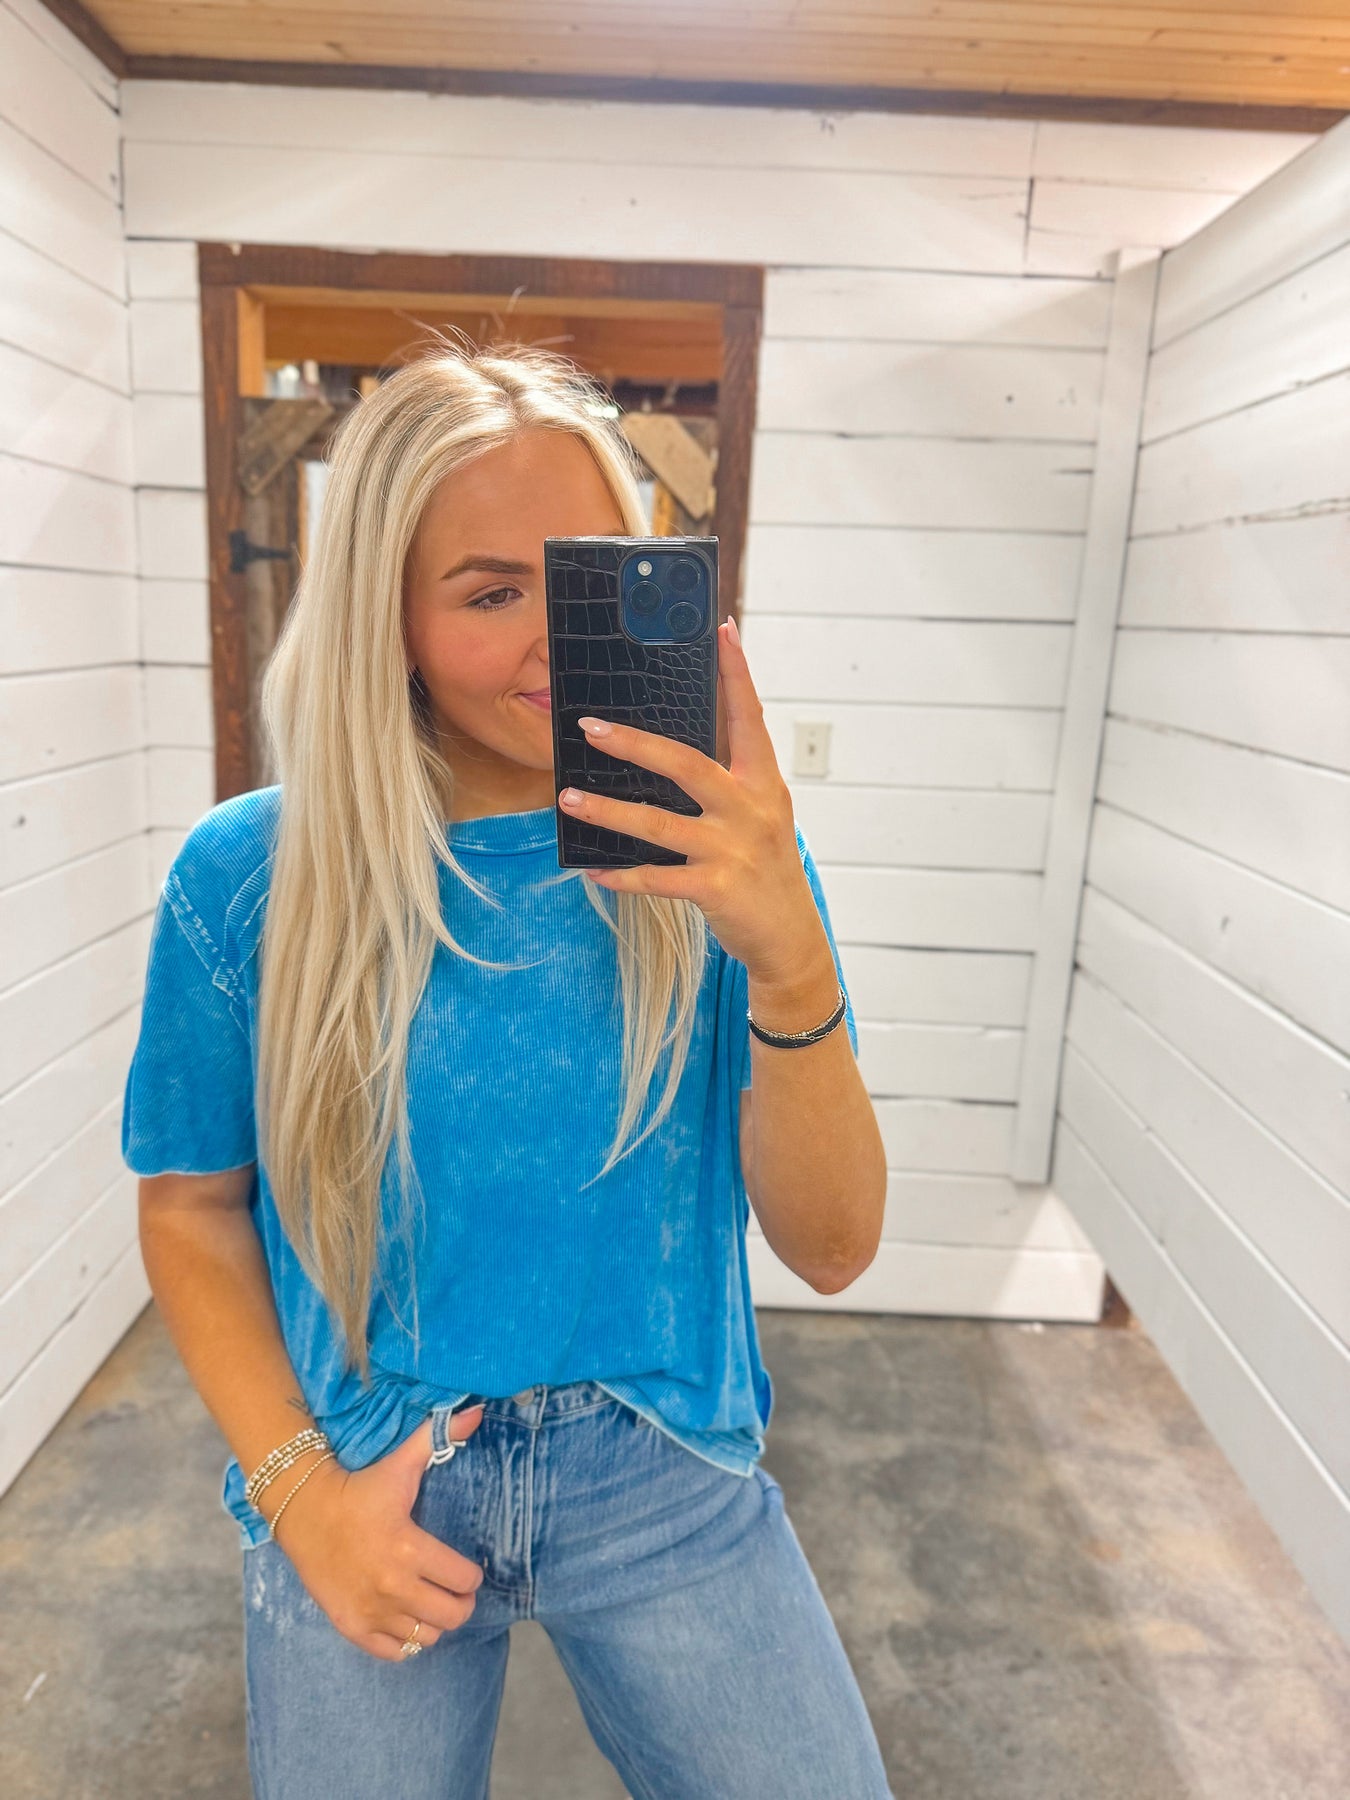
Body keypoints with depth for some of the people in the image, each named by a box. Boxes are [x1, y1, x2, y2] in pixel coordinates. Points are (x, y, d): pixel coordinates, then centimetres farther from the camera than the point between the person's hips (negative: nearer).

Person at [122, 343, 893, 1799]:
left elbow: (833, 1250, -15)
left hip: (668, 1483, 1)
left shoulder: (710, 850, -12)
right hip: (363, 1483, 1)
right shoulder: (246, 875, -12)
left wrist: (788, 959, -31)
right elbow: (192, 1206, 0)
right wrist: (300, 1488, -10)